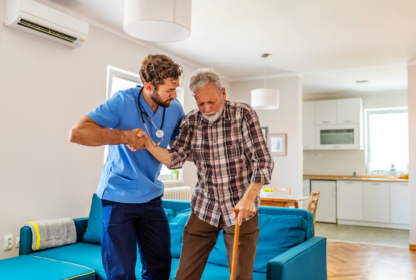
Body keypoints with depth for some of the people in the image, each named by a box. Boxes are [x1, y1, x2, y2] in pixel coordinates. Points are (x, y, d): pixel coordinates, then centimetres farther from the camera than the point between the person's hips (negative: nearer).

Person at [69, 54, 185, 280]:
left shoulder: (175, 109, -3)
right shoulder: (123, 101, -17)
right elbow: (77, 133, -25)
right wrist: (125, 136, -30)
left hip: (152, 197, 5)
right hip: (119, 198, -5)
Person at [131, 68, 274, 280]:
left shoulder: (244, 114, -10)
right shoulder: (191, 121, 0)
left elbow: (263, 162, -13)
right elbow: (175, 159, -5)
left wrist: (248, 198, -25)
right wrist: (148, 144, -21)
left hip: (241, 209, -2)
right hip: (203, 208, 3)